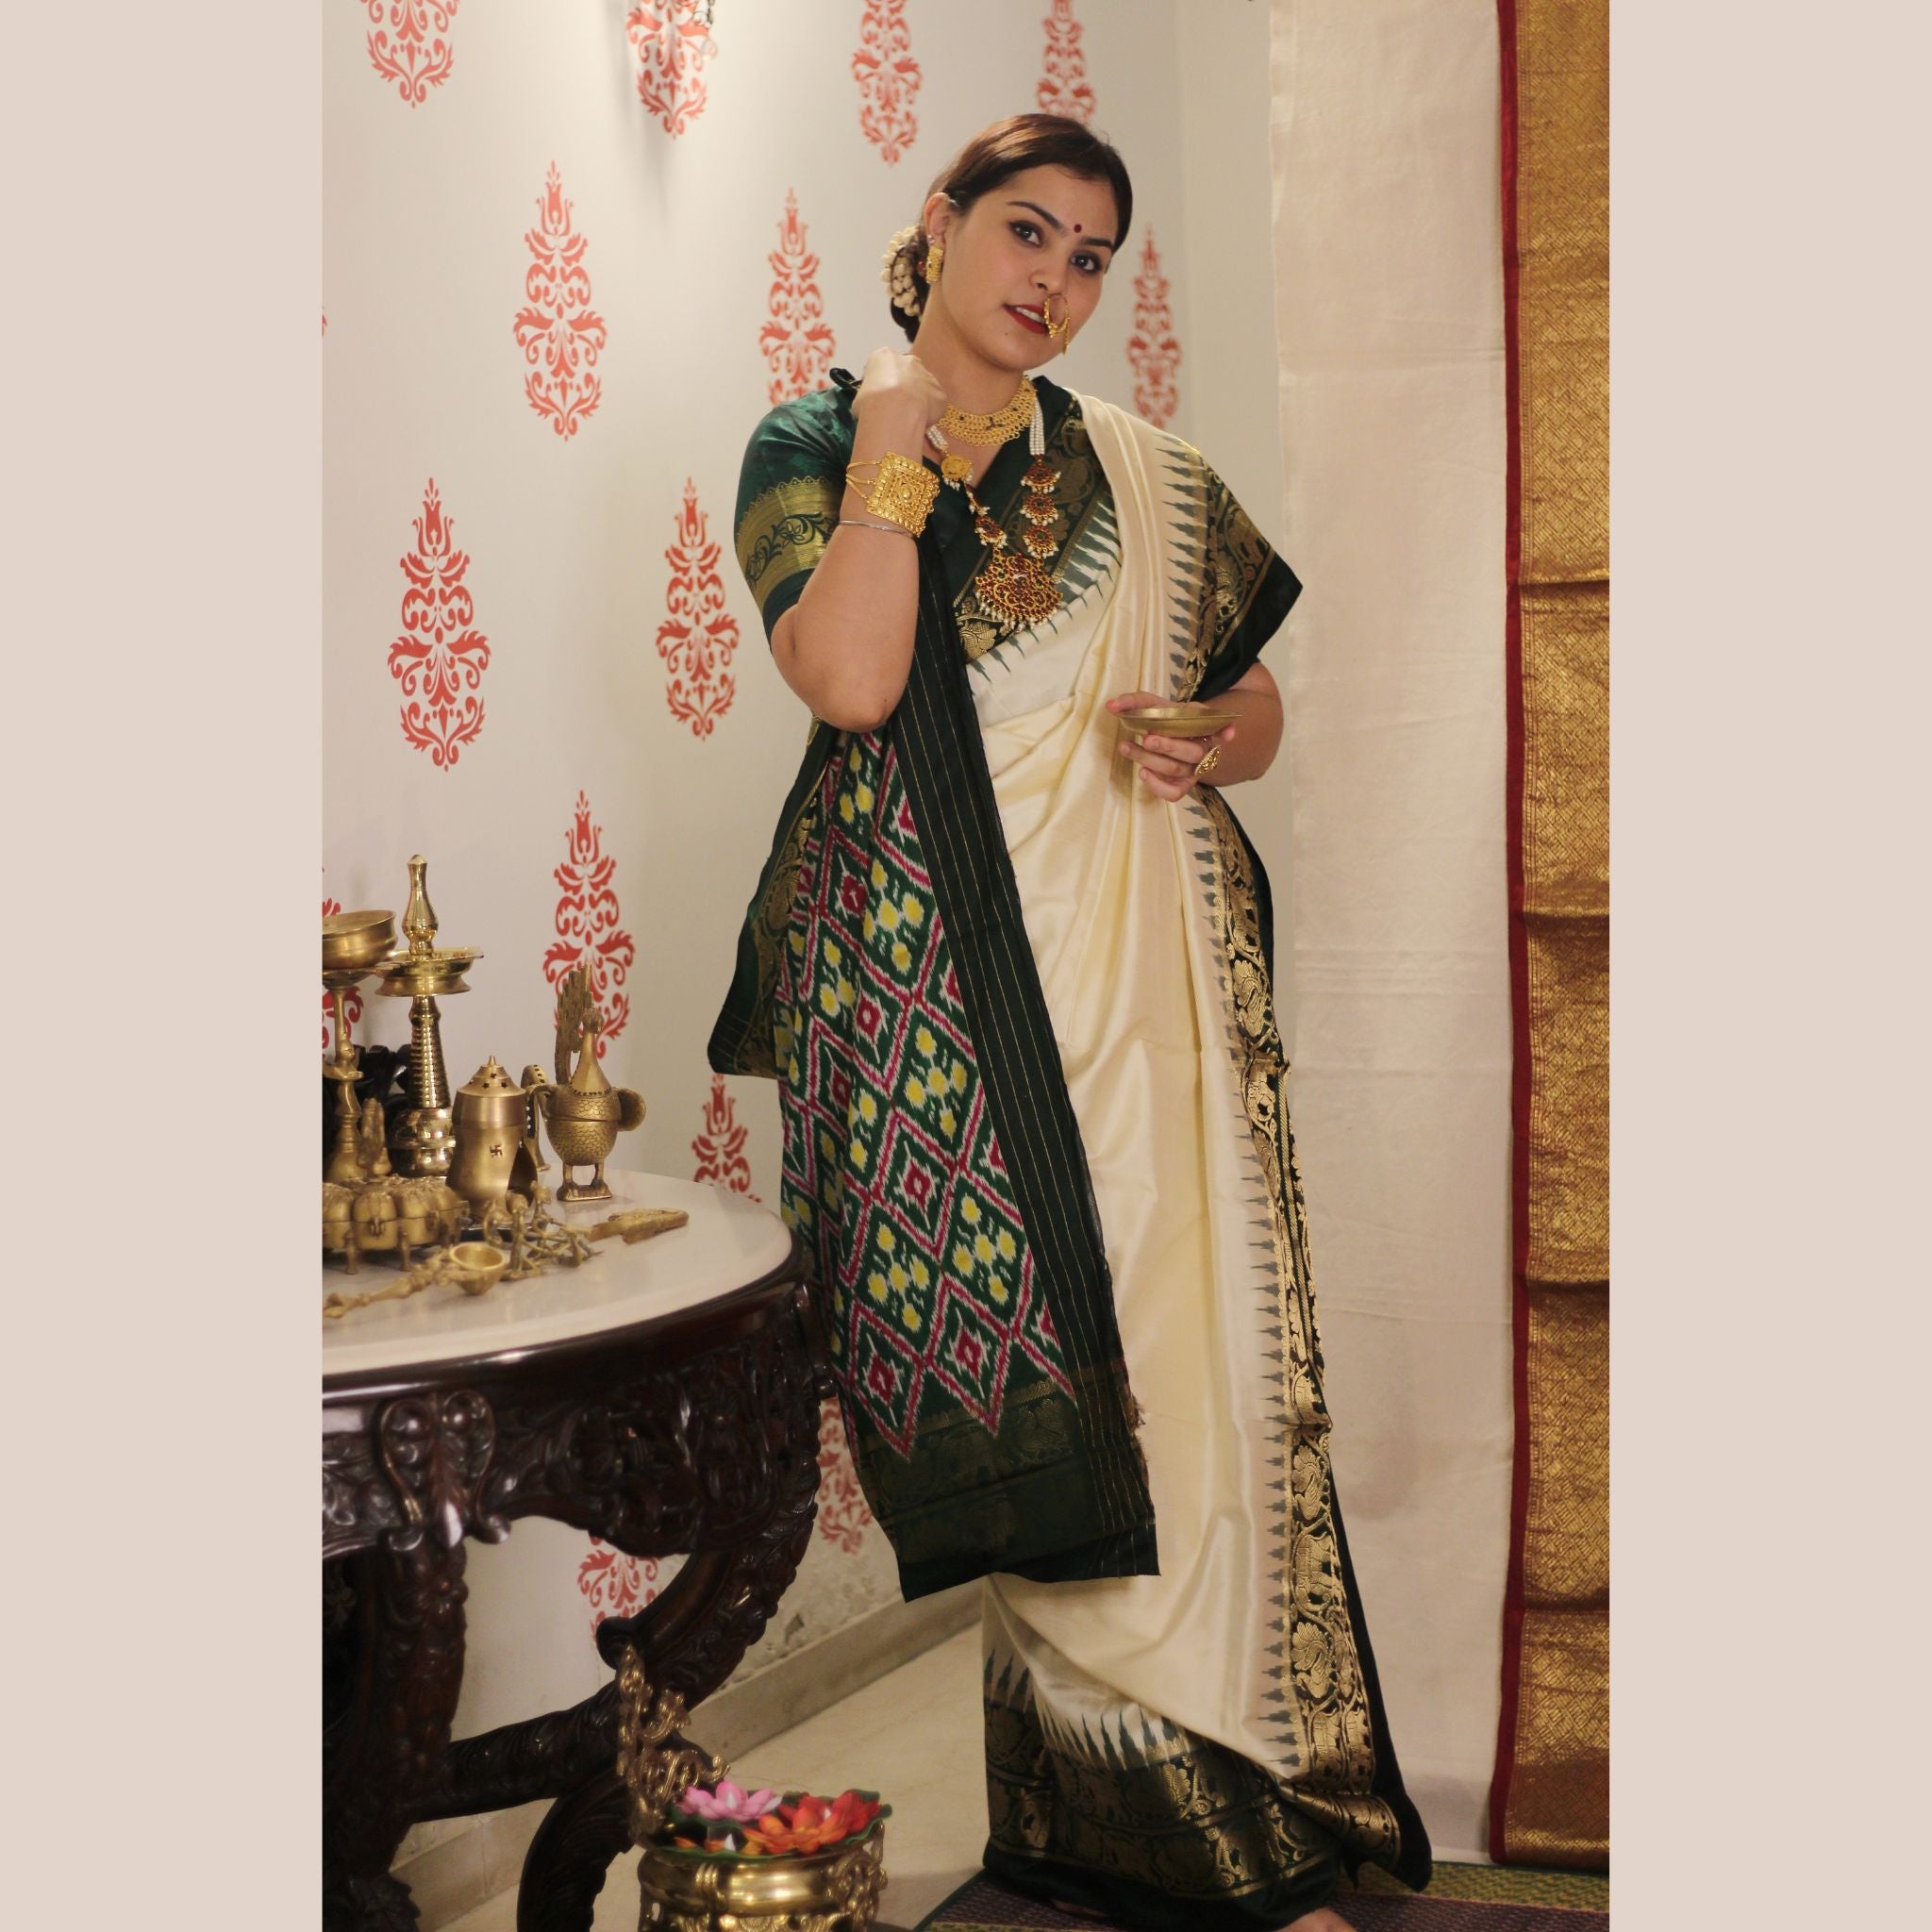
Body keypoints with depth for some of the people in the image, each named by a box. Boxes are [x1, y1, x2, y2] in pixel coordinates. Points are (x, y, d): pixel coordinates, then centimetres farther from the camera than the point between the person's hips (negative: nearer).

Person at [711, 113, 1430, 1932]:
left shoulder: (1145, 481, 14)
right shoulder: (809, 448, 5)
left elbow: (1255, 704, 21)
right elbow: (849, 678, -13)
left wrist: (1209, 741, -1)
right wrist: (894, 446, -9)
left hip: (1137, 966, 3)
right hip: (927, 981, -2)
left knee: (1174, 1344, -3)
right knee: (1013, 1388, -2)